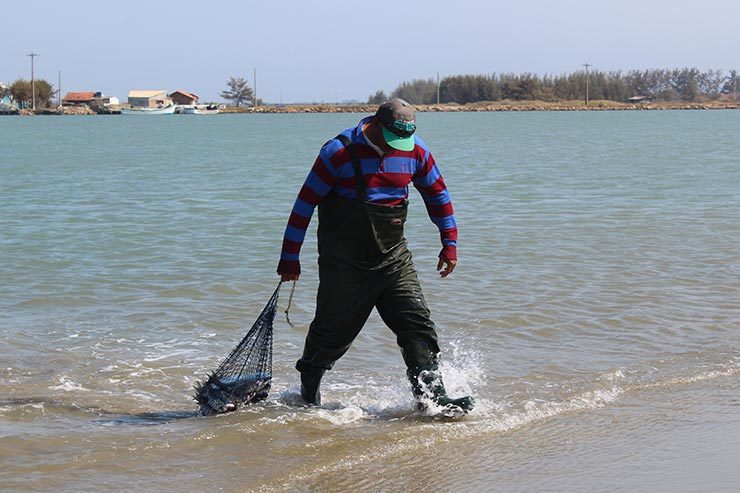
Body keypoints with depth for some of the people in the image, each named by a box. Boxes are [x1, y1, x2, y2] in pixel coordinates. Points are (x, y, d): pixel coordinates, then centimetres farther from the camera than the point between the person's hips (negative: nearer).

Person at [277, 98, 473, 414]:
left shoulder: (415, 152, -1)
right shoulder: (340, 152, -15)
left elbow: (437, 195, 16)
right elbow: (306, 202, -10)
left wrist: (450, 243, 14)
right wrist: (290, 257, -8)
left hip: (394, 259, 4)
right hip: (344, 263, -4)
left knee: (417, 325, -7)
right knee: (334, 330, 7)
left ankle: (433, 397, -7)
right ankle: (308, 386, 32)